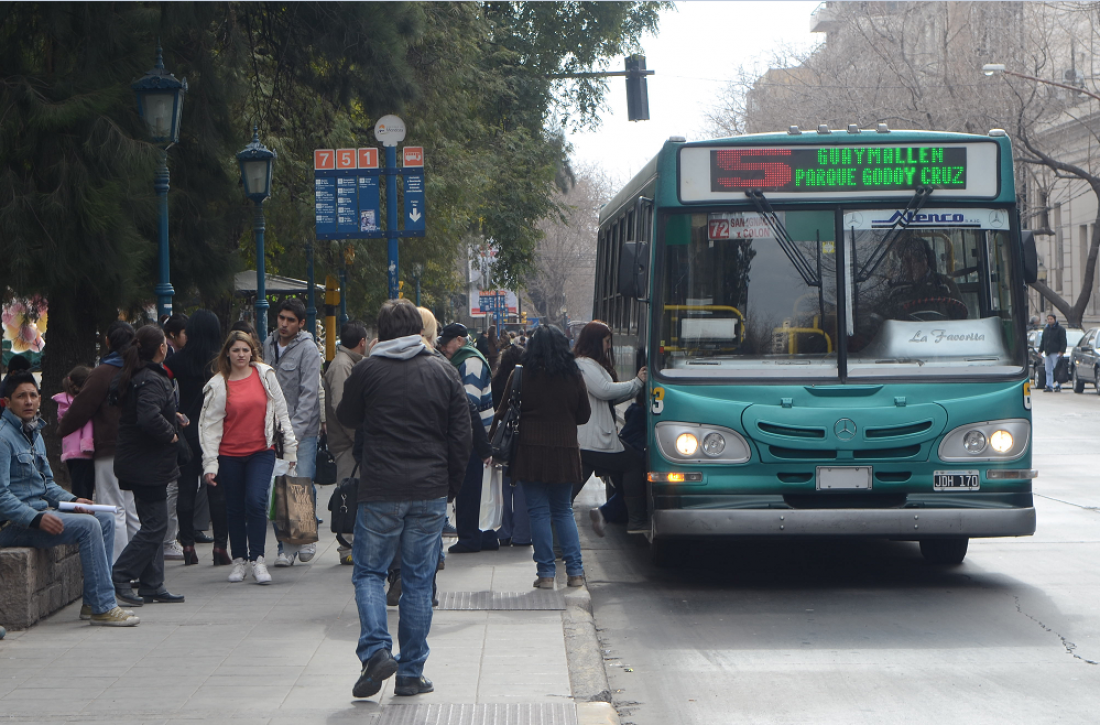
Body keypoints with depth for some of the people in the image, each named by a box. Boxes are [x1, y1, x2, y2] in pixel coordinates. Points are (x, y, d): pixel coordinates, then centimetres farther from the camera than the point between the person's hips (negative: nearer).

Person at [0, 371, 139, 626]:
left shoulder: (34, 433, 16)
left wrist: (72, 501, 3)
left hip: (40, 512, 10)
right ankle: (103, 608, -21)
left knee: (106, 520, 6)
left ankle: (93, 603, 2)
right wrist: (37, 519, -29)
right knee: (88, 525, -22)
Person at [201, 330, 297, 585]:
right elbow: (210, 426, -1)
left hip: (261, 452, -1)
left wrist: (290, 447, 7)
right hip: (230, 455, 1)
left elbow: (281, 412, 8)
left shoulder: (265, 375, 1)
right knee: (235, 508, 7)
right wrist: (210, 464, -7)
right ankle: (239, 559, 21)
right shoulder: (218, 385, -2)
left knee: (256, 501, -16)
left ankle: (257, 559, -8)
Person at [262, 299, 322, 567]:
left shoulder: (308, 349, -7)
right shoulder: (268, 346, 10)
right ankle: (286, 547, 6)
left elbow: (309, 394, -13)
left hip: (303, 429, -4)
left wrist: (295, 431, -20)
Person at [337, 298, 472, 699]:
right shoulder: (444, 372, 3)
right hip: (430, 491, 2)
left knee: (369, 572, 9)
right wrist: (451, 484, 14)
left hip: (380, 490, -2)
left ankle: (375, 649, -12)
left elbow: (347, 417, 12)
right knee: (419, 579, 8)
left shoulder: (367, 370, -4)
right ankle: (411, 673, 9)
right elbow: (461, 435, 5)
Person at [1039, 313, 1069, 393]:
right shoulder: (1046, 329, 18)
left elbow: (1063, 342, -6)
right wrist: (1040, 350, 18)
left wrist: (1061, 351, -16)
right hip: (1047, 353, 6)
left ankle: (1058, 386, -3)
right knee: (1048, 370, 5)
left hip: (1056, 353, -6)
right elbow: (1042, 341, 24)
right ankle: (1049, 386, 9)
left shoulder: (1060, 329, -2)